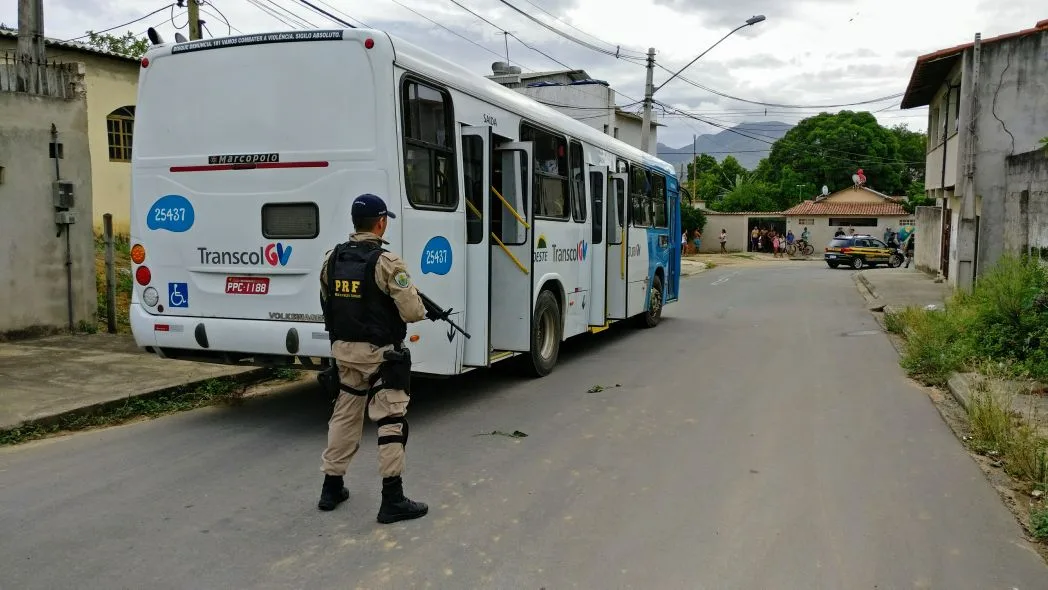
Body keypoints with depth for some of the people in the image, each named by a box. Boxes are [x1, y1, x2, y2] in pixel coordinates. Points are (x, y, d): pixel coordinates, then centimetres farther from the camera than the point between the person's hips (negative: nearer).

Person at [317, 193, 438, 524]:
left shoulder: (332, 258, 4)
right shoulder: (386, 262, -17)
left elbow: (328, 304, 14)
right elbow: (410, 311, -19)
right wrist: (427, 312, 3)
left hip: (343, 349, 7)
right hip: (380, 353, -7)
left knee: (344, 416, 18)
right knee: (391, 421, 0)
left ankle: (331, 488, 27)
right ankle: (392, 499, 2)